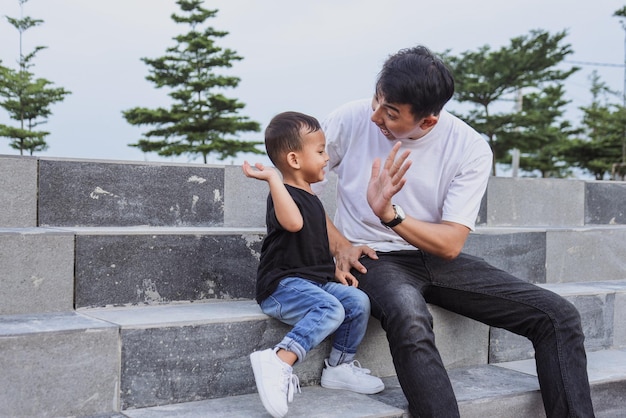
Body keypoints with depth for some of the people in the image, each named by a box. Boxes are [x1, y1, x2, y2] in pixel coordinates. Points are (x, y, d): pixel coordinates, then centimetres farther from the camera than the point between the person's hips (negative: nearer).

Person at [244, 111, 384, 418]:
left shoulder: (311, 199, 20)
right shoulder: (283, 194, -12)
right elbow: (293, 222, -37)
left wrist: (335, 271, 16)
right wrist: (272, 178, -33)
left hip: (315, 281, 9)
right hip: (282, 285, -9)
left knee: (358, 301, -7)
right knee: (331, 309, -32)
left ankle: (339, 366, 5)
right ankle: (279, 361, -40)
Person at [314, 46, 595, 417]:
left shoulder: (471, 149, -10)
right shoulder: (351, 120, -10)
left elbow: (450, 244, -14)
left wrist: (389, 213, -30)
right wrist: (338, 243, -11)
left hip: (436, 258, 3)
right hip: (374, 258, -2)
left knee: (559, 316, -11)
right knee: (410, 321, -40)